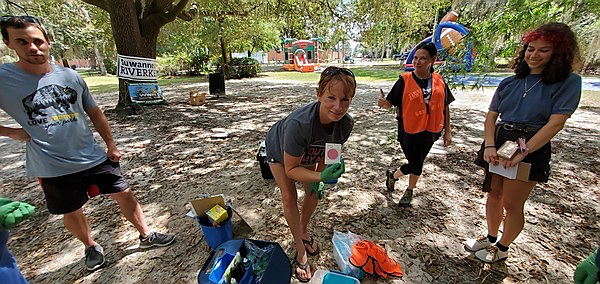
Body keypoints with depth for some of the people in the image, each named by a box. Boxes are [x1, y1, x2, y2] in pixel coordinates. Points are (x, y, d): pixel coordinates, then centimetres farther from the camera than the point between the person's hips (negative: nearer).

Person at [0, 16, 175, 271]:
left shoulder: (70, 76, -1)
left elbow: (94, 112, 8)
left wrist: (111, 146, 7)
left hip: (94, 158, 2)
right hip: (53, 168, -1)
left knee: (124, 194, 7)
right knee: (71, 212, 15)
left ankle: (145, 235, 24)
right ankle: (91, 247, 41)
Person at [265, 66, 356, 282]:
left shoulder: (346, 123, -30)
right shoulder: (298, 123, -48)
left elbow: (328, 151, -10)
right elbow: (291, 169, -35)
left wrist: (319, 179, -16)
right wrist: (321, 176, -48)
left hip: (306, 153, 5)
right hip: (280, 151, -4)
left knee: (313, 193, 10)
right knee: (289, 198, -7)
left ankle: (304, 232, 38)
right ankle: (300, 251, 14)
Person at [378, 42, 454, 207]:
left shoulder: (439, 81, 1)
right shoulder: (405, 80, -9)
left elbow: (445, 107, 8)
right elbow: (390, 103, -10)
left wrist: (447, 131, 8)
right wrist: (383, 103, -34)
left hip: (429, 131, 4)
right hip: (409, 131, -4)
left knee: (418, 163, 17)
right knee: (414, 165, 1)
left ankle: (409, 191, 41)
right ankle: (392, 175, 33)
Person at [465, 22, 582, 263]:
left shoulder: (568, 82, -3)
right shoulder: (509, 83, 7)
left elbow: (555, 123, -13)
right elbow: (491, 116, 2)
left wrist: (522, 152, -20)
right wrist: (489, 146, -13)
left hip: (531, 148, -4)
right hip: (498, 143, 4)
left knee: (511, 204, 4)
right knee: (494, 194, 15)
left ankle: (502, 248, 28)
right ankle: (491, 238, 35)